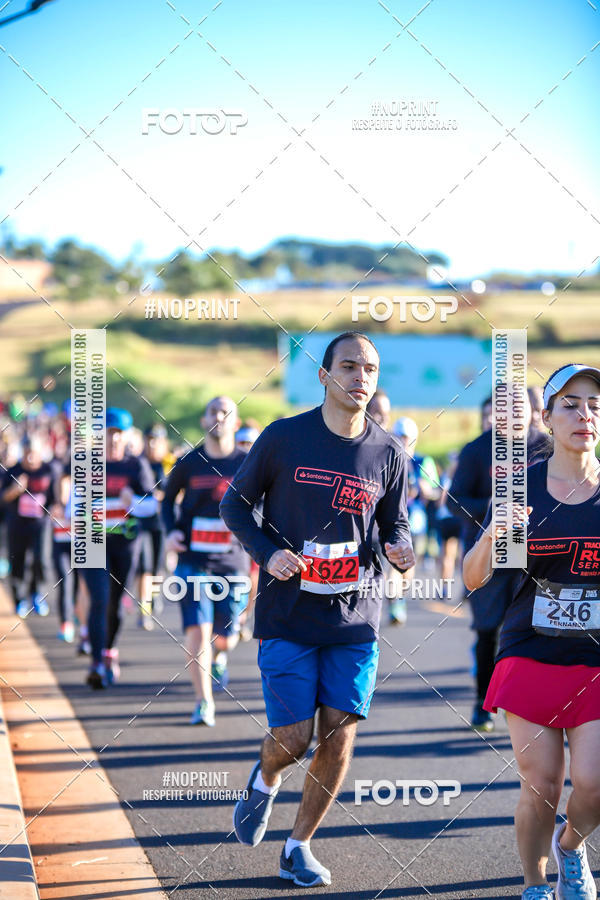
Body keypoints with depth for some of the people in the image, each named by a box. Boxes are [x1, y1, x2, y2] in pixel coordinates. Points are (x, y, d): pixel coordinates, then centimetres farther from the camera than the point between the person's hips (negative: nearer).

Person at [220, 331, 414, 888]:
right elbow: (235, 503, 4)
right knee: (292, 740, -6)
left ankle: (299, 847, 18)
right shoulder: (283, 438, -5)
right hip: (287, 617, -3)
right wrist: (267, 553, -12)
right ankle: (264, 780, 31)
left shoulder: (388, 453, 3)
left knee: (338, 739, 0)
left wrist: (399, 549, -9)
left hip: (355, 618, 3)